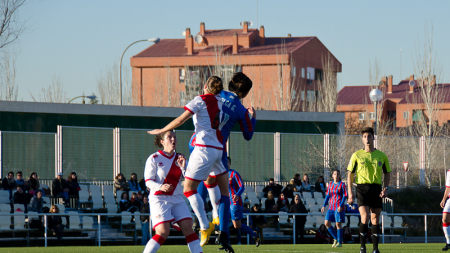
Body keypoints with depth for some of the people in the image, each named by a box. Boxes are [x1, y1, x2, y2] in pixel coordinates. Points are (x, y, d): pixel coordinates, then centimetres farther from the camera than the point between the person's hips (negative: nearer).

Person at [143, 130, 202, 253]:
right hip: (159, 199, -5)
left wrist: (183, 167, -10)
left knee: (188, 227, -6)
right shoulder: (154, 158, -4)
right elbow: (148, 181, -8)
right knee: (163, 231, -18)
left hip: (177, 199, 5)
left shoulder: (180, 158, 11)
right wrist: (161, 187, -28)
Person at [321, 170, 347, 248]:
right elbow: (328, 195, 17)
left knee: (338, 224, -5)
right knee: (327, 223, -2)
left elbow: (345, 196, -6)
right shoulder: (330, 184, 12)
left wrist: (340, 206, -17)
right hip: (331, 207, 6)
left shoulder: (342, 184, -4)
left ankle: (339, 242, 3)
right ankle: (336, 238, 13)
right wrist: (324, 206, 9)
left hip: (339, 207, -6)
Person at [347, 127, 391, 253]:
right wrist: (350, 191, -1)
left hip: (376, 188, 2)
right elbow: (350, 173, 7)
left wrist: (385, 188, 0)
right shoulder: (357, 155, 3)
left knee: (375, 219, 4)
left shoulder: (381, 156, 8)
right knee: (365, 217, -15)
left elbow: (387, 173, 16)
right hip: (362, 187, -2)